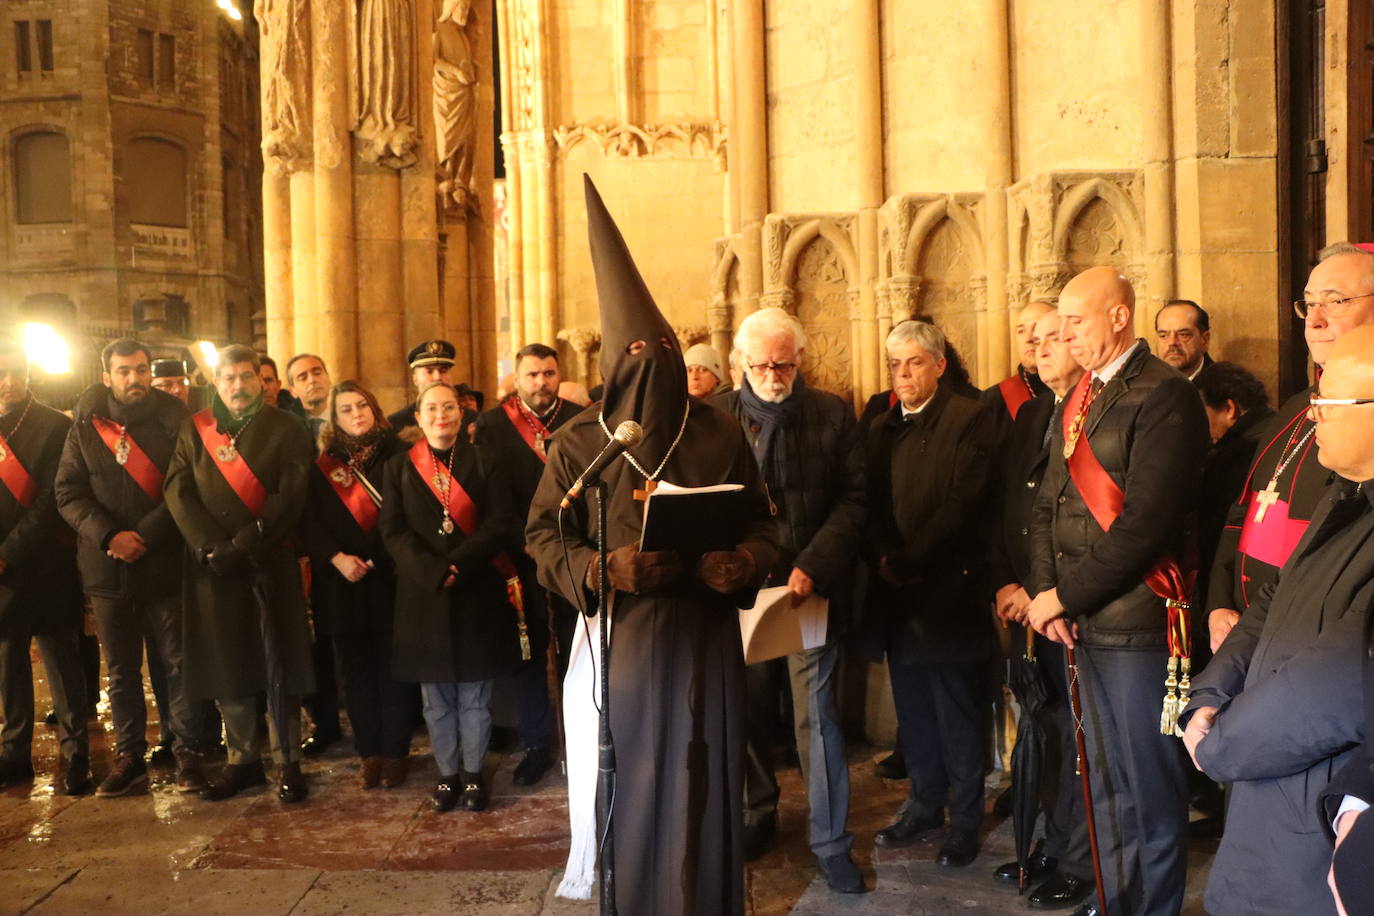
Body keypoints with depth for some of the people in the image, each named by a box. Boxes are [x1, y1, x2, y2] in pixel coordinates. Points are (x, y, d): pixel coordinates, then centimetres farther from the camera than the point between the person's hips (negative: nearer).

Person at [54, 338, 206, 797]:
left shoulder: (174, 422, -1)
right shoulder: (85, 428, 7)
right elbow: (68, 492, 1)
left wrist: (144, 536, -16)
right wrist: (109, 535, -14)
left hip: (164, 564, -2)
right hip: (106, 567, 3)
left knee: (178, 663, 3)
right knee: (121, 669, 11)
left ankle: (187, 753, 13)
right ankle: (129, 756, 22)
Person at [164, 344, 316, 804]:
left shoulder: (285, 429, 2)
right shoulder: (194, 430, 11)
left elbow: (289, 497, -8)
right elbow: (178, 491, 2)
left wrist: (241, 546, -15)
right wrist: (210, 547, -12)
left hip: (270, 563, -3)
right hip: (211, 567, 3)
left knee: (279, 666, 0)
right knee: (225, 663, 7)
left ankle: (288, 762, 10)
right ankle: (242, 760, 19)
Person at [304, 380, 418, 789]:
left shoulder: (397, 454, 1)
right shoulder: (324, 465, 8)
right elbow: (311, 523, 3)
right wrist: (336, 557, -13)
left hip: (392, 580, -2)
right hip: (344, 584, 2)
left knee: (394, 670, 1)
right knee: (356, 670, 8)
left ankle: (395, 751, 13)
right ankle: (368, 752, 19)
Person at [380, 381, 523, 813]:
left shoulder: (484, 463, 4)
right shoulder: (400, 467, 6)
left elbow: (501, 523, -5)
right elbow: (393, 530, -2)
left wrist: (456, 564, -16)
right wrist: (433, 572, -16)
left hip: (478, 592, -1)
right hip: (423, 595, 1)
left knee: (475, 693, 6)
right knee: (436, 696, 7)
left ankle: (473, 773, 19)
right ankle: (447, 773, 20)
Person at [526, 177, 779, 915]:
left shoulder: (721, 432, 1)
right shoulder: (579, 441, -3)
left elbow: (762, 524, 7)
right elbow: (543, 535, 0)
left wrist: (745, 563, -15)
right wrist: (598, 570, -19)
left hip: (707, 638, 1)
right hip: (624, 637, -1)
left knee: (706, 786, 10)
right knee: (632, 785, 8)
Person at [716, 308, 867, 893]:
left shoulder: (833, 414, 0)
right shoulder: (719, 414, 1)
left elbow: (853, 499, -4)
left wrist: (812, 566, -16)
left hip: (812, 584, -1)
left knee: (818, 715, 2)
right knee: (748, 707, 14)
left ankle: (831, 841, 15)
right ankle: (757, 816, 33)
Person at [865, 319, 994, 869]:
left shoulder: (968, 420, -6)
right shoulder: (881, 428, 14)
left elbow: (963, 507, -15)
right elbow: (871, 506, 9)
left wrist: (906, 561, -17)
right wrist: (884, 560, -8)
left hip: (947, 591, -6)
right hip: (897, 595, 6)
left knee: (957, 716, 4)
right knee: (913, 714, 15)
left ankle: (965, 821, 17)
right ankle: (924, 807, 29)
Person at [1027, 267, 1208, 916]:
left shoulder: (1163, 395, -12)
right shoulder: (1077, 401, 13)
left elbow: (1145, 522, -20)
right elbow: (1048, 505, 11)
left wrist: (1065, 596, -15)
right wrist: (1046, 591, -3)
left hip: (1137, 622, -8)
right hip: (1083, 620, 8)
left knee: (1149, 786, 6)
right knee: (1106, 777, 19)